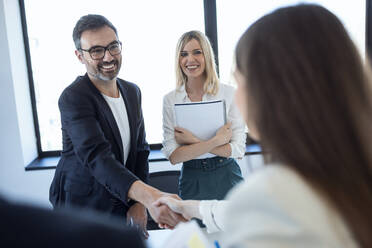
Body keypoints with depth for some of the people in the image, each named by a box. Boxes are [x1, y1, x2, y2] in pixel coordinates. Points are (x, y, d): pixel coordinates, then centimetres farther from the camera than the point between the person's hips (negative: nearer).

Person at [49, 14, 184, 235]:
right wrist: (148, 195, -48)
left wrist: (139, 202, -3)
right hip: (81, 208, -5)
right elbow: (96, 155, -34)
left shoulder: (133, 92, 2)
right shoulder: (74, 98, -20)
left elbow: (141, 148, 6)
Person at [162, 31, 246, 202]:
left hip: (227, 177, 0)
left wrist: (193, 141, -16)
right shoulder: (170, 100, -3)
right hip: (192, 182, 1)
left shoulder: (228, 93, -6)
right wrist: (216, 140, -18)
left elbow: (238, 149, -10)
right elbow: (173, 156, -10)